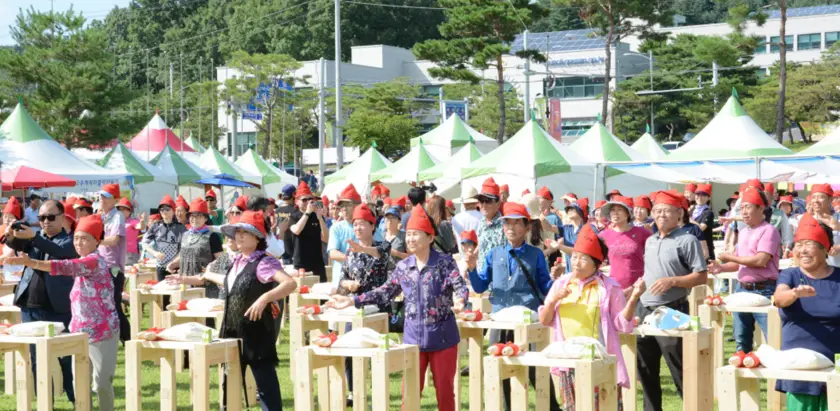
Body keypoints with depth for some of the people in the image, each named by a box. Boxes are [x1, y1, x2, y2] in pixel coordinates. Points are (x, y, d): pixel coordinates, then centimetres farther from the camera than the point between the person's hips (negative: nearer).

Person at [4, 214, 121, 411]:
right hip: (81, 332, 8)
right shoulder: (84, 263, 13)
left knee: (102, 383, -3)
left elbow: (67, 267, -33)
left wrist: (31, 262, -44)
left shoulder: (95, 261, -16)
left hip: (102, 333, -8)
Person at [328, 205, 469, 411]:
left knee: (444, 390, 8)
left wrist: (459, 300, -45)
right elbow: (385, 293, 9)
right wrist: (352, 300, 3)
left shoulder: (445, 263, -10)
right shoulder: (403, 267, 3)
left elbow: (460, 287, -21)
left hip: (442, 336, -4)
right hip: (413, 337, 4)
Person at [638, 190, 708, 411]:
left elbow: (701, 277, -11)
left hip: (671, 311, -8)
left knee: (680, 369, -6)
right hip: (644, 310, 8)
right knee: (645, 369, 12)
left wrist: (672, 281, -21)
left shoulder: (687, 240, -7)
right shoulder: (650, 241, 15)